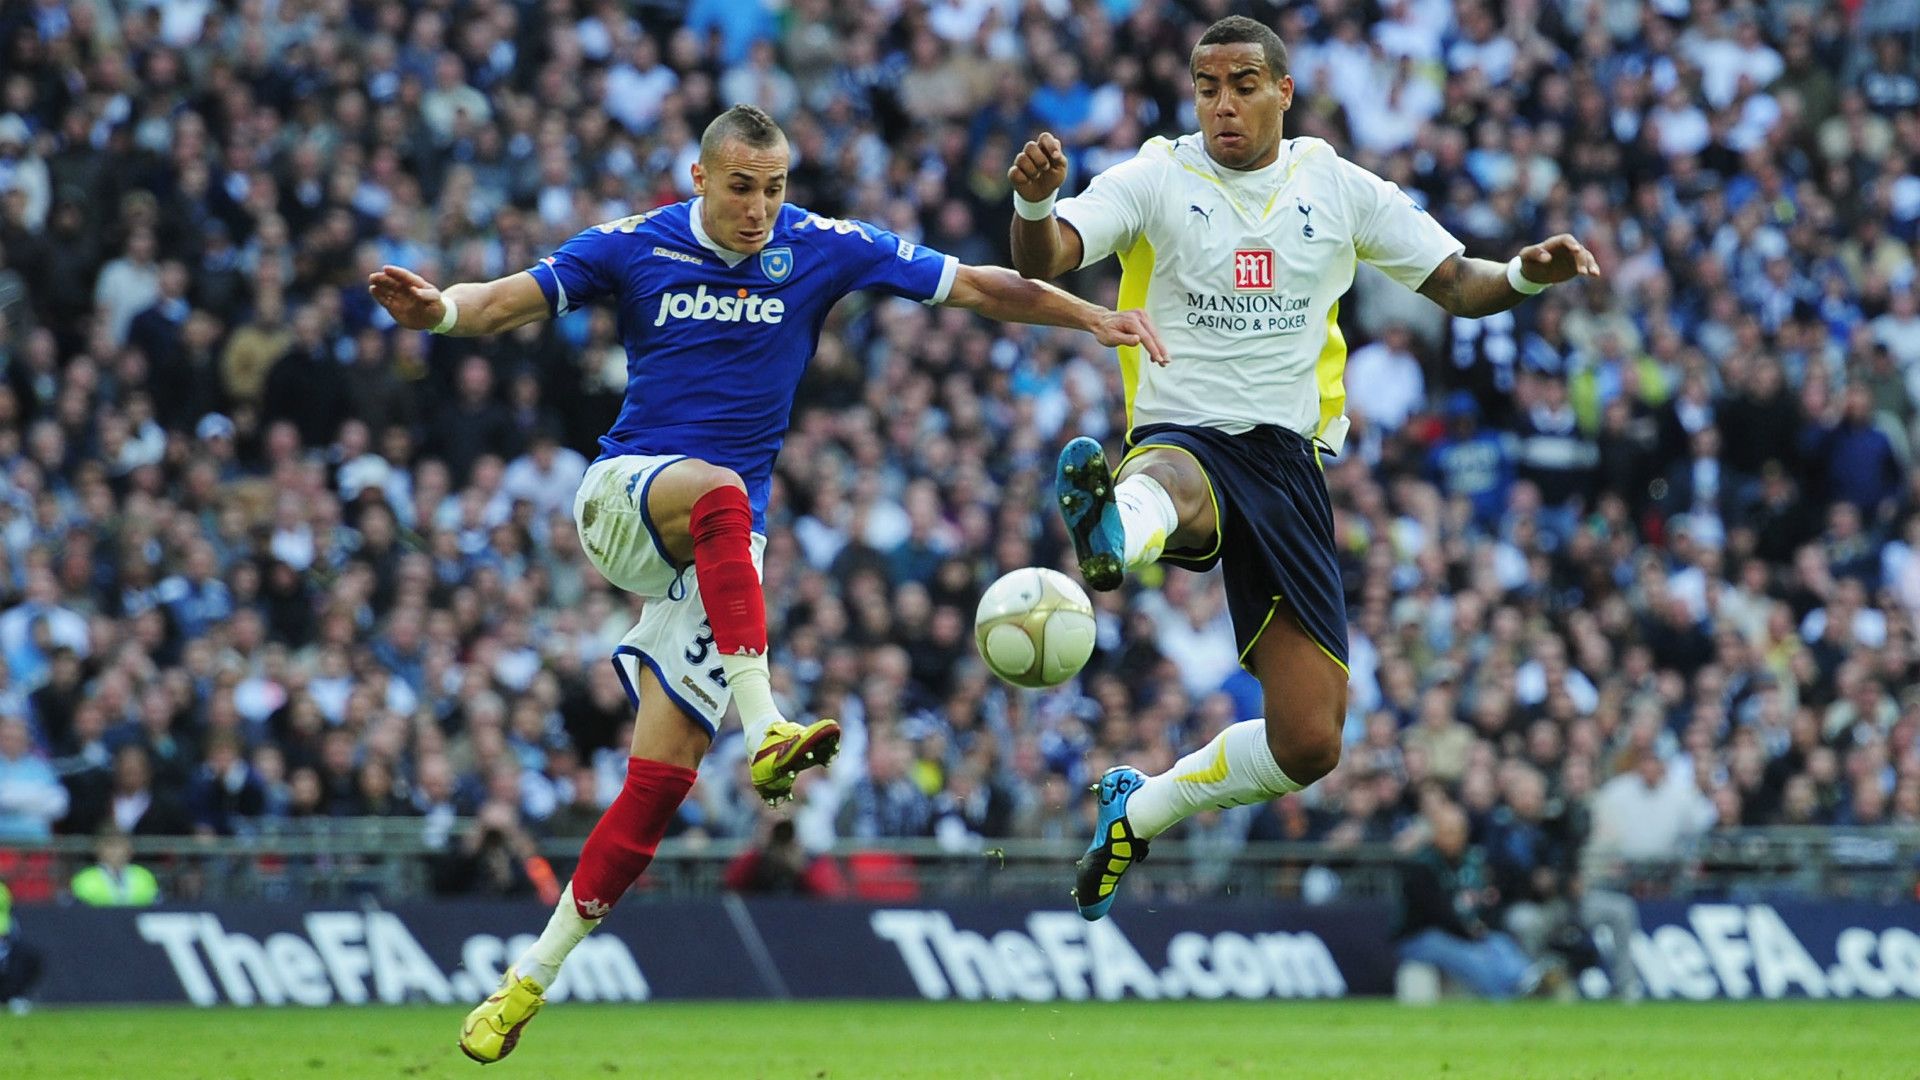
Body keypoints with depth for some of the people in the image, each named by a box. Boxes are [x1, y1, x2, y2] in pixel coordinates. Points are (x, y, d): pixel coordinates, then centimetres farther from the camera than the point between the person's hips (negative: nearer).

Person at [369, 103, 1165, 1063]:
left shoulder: (823, 249, 1)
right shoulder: (633, 247, -2)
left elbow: (973, 287, 2)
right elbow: (508, 301, -9)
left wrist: (1092, 317, -7)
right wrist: (439, 308, -31)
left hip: (720, 548, 1)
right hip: (622, 494, -1)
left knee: (664, 772, -8)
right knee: (719, 494, -38)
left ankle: (533, 976, 0)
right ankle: (764, 730, -46)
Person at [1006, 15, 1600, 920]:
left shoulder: (1341, 190, 8)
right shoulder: (1155, 179, 0)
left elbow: (1457, 285, 12)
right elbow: (1044, 261, -15)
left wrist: (1527, 275, -11)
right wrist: (1035, 203, -38)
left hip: (1289, 456, 3)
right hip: (1181, 436, -3)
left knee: (1308, 746, 0)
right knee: (1165, 484, -44)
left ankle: (1138, 811, 24)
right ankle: (1112, 533, -82)